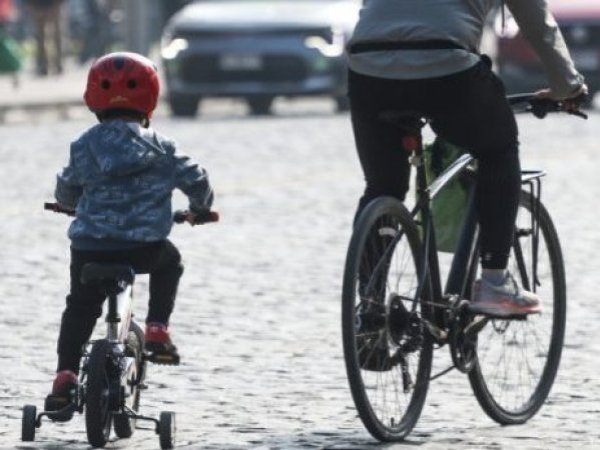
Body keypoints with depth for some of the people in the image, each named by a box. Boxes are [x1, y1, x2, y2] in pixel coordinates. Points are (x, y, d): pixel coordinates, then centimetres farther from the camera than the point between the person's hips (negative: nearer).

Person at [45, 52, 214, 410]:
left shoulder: (85, 146, 5)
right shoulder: (159, 147, 3)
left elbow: (66, 189, 16)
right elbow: (195, 180, 9)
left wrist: (71, 204, 40)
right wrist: (200, 208, 31)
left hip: (90, 247, 1)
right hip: (145, 246, -1)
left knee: (80, 309, 18)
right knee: (170, 261, 32)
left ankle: (66, 375, 4)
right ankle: (157, 330, 18)